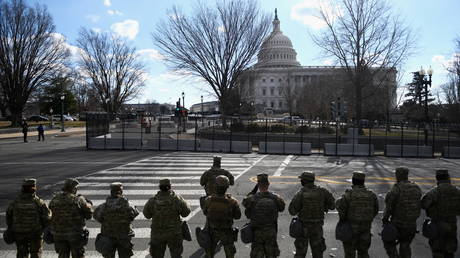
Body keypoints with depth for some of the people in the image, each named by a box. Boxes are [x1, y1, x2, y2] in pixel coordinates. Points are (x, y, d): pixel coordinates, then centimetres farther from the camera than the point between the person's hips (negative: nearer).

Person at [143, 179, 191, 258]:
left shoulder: (153, 201, -13)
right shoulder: (177, 199, -15)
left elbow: (147, 214, 1)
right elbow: (186, 212, -4)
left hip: (157, 234, 1)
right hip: (174, 233, -1)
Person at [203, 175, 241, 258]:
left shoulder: (208, 200, -22)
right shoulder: (232, 202, -26)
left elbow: (205, 212, -2)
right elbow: (237, 216, -10)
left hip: (212, 231, 1)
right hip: (226, 233, -1)